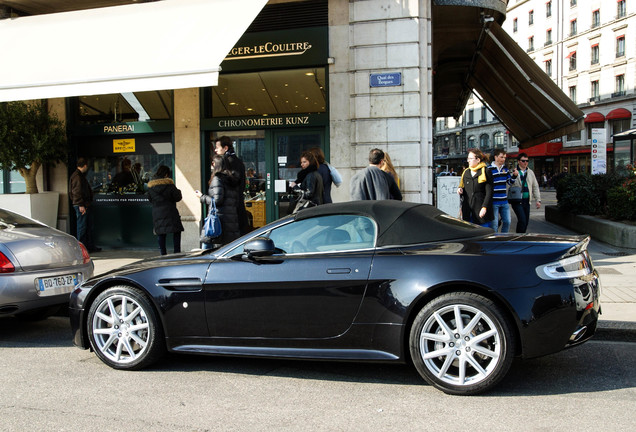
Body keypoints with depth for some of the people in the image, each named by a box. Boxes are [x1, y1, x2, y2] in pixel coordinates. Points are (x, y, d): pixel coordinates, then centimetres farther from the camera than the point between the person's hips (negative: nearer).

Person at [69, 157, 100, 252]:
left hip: (86, 205, 11)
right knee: (82, 227, -4)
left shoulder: (81, 175, 18)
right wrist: (81, 205, -22)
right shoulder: (76, 176, -14)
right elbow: (77, 192, -19)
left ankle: (90, 246, 22)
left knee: (89, 226, 14)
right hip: (81, 206, -11)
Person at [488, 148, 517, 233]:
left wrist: (514, 175, -2)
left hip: (504, 201, 6)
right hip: (494, 201, -6)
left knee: (507, 222, 8)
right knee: (494, 224, -2)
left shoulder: (505, 168, 11)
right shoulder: (490, 169, -9)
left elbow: (510, 183, 16)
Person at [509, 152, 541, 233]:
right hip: (517, 201, -6)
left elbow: (535, 187, 17)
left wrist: (538, 200, 11)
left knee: (526, 221, 7)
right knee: (522, 220, -14)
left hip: (527, 201, 6)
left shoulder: (530, 172, 14)